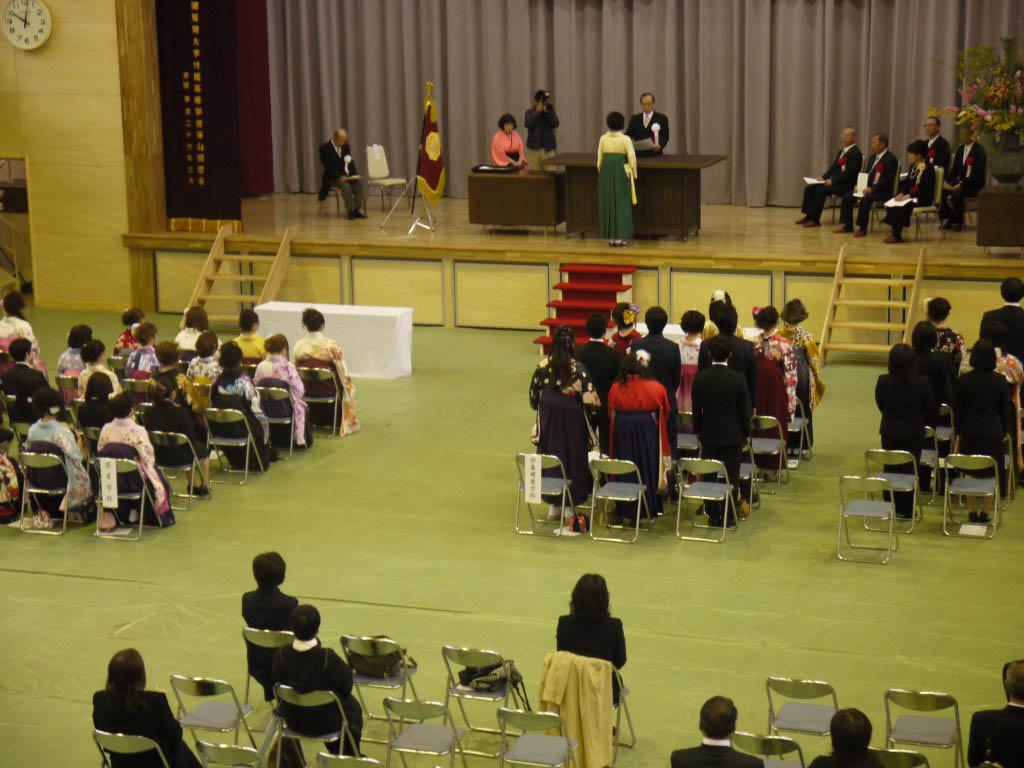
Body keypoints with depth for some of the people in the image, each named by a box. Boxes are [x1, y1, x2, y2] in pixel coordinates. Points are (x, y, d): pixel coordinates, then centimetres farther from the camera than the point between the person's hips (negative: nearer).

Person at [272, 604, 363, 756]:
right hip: (325, 722, -4)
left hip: (293, 720, 4)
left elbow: (276, 680, -3)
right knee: (353, 707, 30)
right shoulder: (328, 658, -31)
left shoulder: (281, 655, -20)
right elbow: (346, 687, -17)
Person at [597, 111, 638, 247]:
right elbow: (632, 158, -7)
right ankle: (620, 237, 1)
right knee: (622, 203, 3)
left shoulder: (603, 139, -1)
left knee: (608, 204, 9)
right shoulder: (625, 139, -9)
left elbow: (599, 158, 4)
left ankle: (610, 236, 10)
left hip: (606, 171, 3)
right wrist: (633, 173, 6)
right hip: (622, 171, -3)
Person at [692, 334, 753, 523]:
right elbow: (746, 409, -7)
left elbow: (696, 409, -1)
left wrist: (697, 430, 12)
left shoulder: (699, 378, -10)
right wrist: (746, 433, 6)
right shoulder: (738, 379, -14)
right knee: (732, 476, 9)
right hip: (733, 435, -1)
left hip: (709, 435, 1)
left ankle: (713, 514, 14)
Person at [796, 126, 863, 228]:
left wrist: (832, 181, -21)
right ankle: (808, 215, -4)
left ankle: (815, 219, -21)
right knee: (809, 188, -6)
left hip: (845, 184, -9)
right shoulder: (841, 151, 17)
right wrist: (823, 178, 3)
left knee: (821, 190, -29)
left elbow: (849, 173, -19)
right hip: (834, 181, 9)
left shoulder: (856, 153, -12)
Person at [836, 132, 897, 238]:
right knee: (847, 197, -5)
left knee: (865, 199, -34)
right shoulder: (873, 157, 16)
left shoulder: (891, 159, -11)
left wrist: (872, 189, -26)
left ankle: (862, 229, -26)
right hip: (869, 188, 9)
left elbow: (887, 180, -19)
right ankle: (848, 226, 1)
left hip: (883, 191, -9)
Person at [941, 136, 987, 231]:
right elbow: (954, 169, 12)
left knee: (956, 195, -32)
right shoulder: (960, 149, 10)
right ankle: (947, 219, -4)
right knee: (941, 191, -16)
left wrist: (961, 185, -25)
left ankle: (958, 222, -11)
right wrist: (946, 181, -5)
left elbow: (976, 174, -19)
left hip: (974, 185, -7)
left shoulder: (979, 150, -13)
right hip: (960, 181, 7)